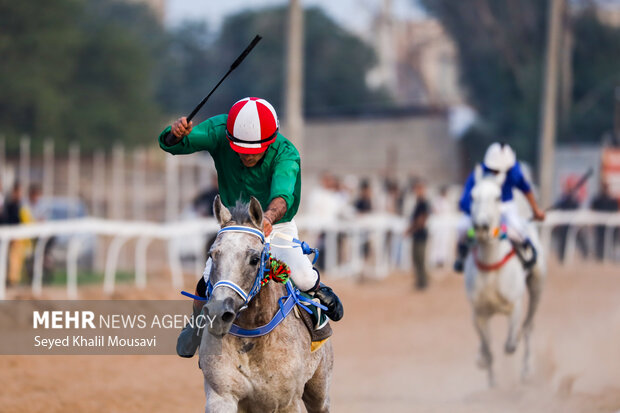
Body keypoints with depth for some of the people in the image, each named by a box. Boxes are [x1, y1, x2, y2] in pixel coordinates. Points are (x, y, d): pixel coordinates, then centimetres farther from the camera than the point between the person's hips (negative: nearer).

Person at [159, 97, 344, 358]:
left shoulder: (285, 154, -34)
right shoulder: (219, 131, -28)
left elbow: (283, 193, -52)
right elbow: (171, 144, -35)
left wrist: (269, 216, -74)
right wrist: (175, 135, -60)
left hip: (277, 226, -1)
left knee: (302, 278, -16)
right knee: (209, 283, -15)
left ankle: (317, 288, 23)